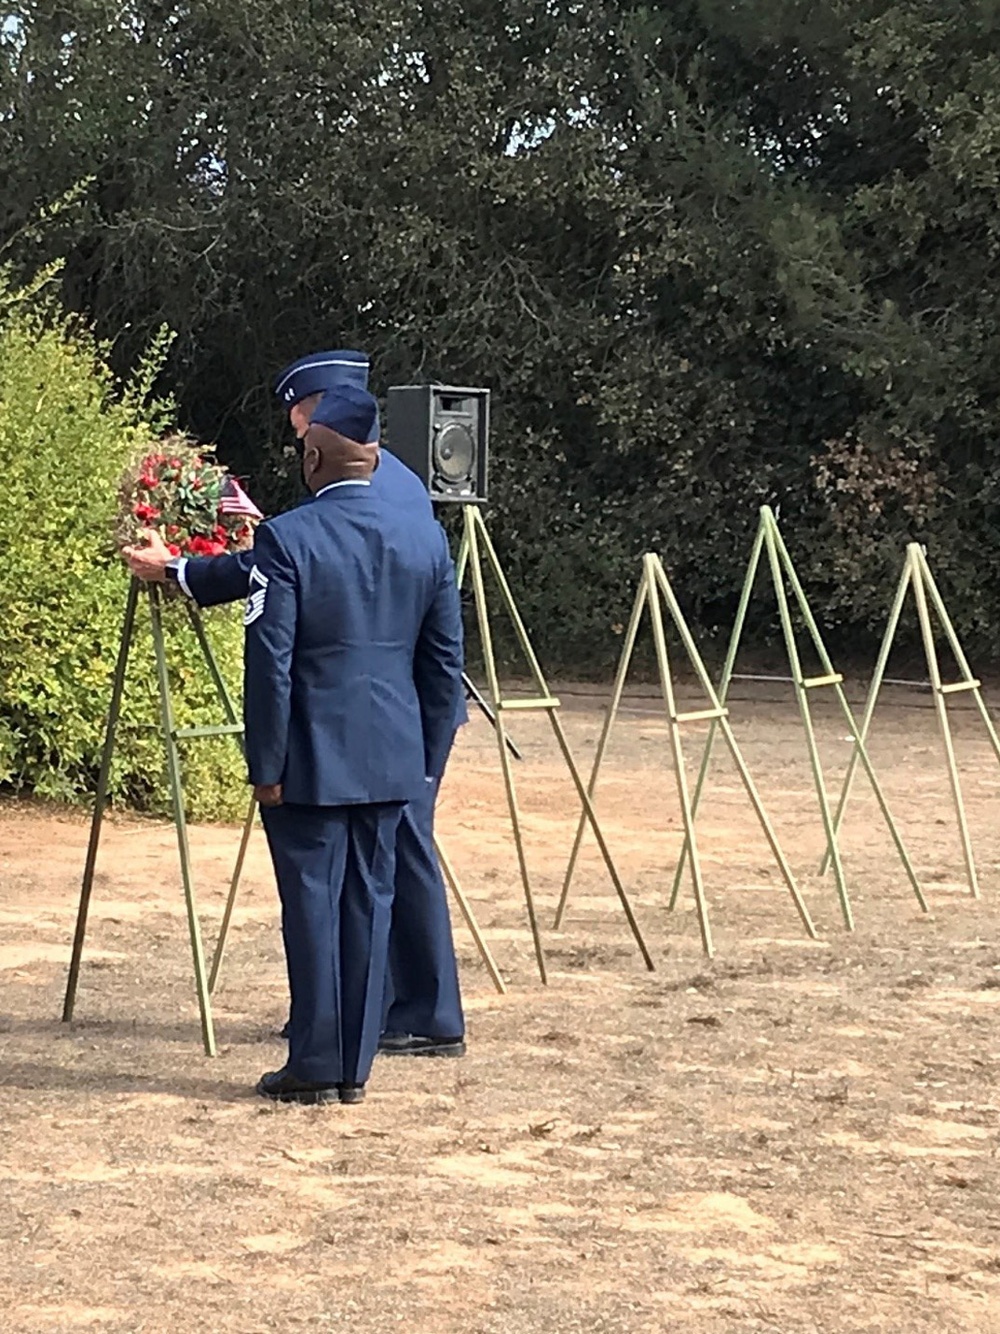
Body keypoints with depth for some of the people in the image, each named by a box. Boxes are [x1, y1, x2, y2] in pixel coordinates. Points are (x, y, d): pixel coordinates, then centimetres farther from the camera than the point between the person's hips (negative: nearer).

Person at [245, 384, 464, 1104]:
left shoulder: (286, 539, -11)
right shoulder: (426, 538, 4)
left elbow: (270, 662, -13)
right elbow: (446, 660, 8)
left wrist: (266, 766, -6)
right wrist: (430, 757, 15)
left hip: (312, 759, -5)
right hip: (392, 759, 5)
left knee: (312, 903, 1)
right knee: (370, 900, 9)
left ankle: (316, 1065, 5)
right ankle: (355, 1065, 14)